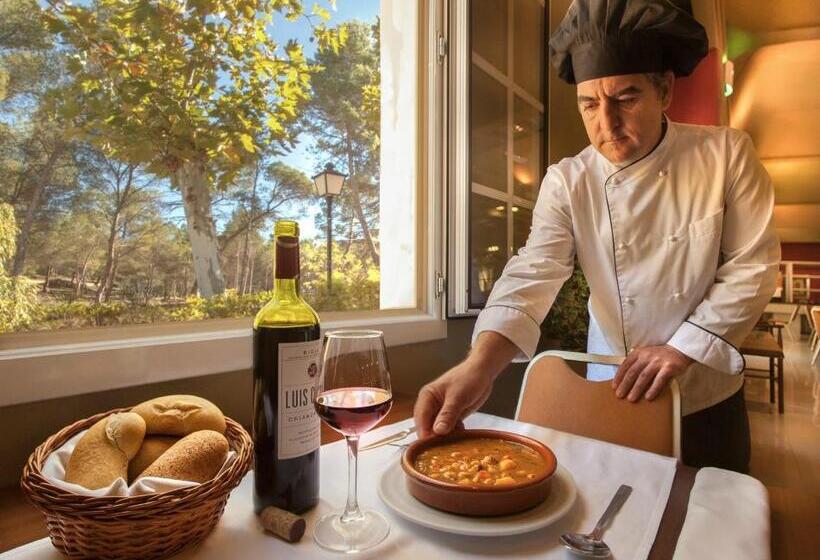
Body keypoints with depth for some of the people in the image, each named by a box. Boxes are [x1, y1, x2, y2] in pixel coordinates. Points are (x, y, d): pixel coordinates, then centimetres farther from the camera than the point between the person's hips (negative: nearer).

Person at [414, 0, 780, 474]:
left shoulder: (727, 154, -11)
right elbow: (534, 272, -26)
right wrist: (480, 366, -41)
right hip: (613, 399, 0)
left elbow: (753, 265, -9)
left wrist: (683, 348, -19)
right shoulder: (567, 182, -13)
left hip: (709, 398, 1)